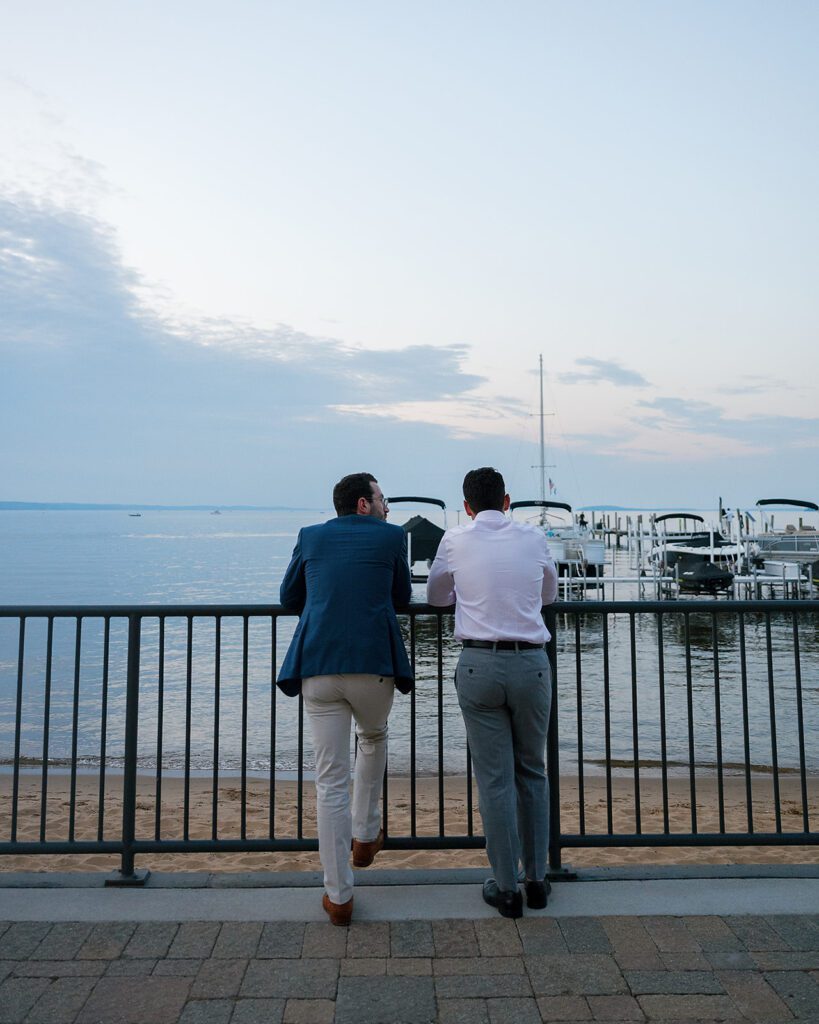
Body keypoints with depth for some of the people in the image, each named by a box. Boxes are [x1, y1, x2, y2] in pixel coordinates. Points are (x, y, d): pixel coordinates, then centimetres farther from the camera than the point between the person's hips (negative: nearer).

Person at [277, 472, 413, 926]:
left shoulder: (310, 537, 12)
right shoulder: (390, 536, 6)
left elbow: (288, 599, 20)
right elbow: (402, 597, 16)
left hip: (318, 667, 1)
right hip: (373, 663, -1)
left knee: (330, 781, 8)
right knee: (374, 739, 31)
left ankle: (339, 896, 16)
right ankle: (365, 835, 37)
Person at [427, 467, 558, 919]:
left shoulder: (455, 540, 1)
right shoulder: (533, 537, 5)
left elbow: (434, 595, 18)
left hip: (479, 663, -2)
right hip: (530, 663, 2)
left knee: (494, 778, 7)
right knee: (532, 772, 17)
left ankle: (507, 888, 17)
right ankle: (536, 879, 27)